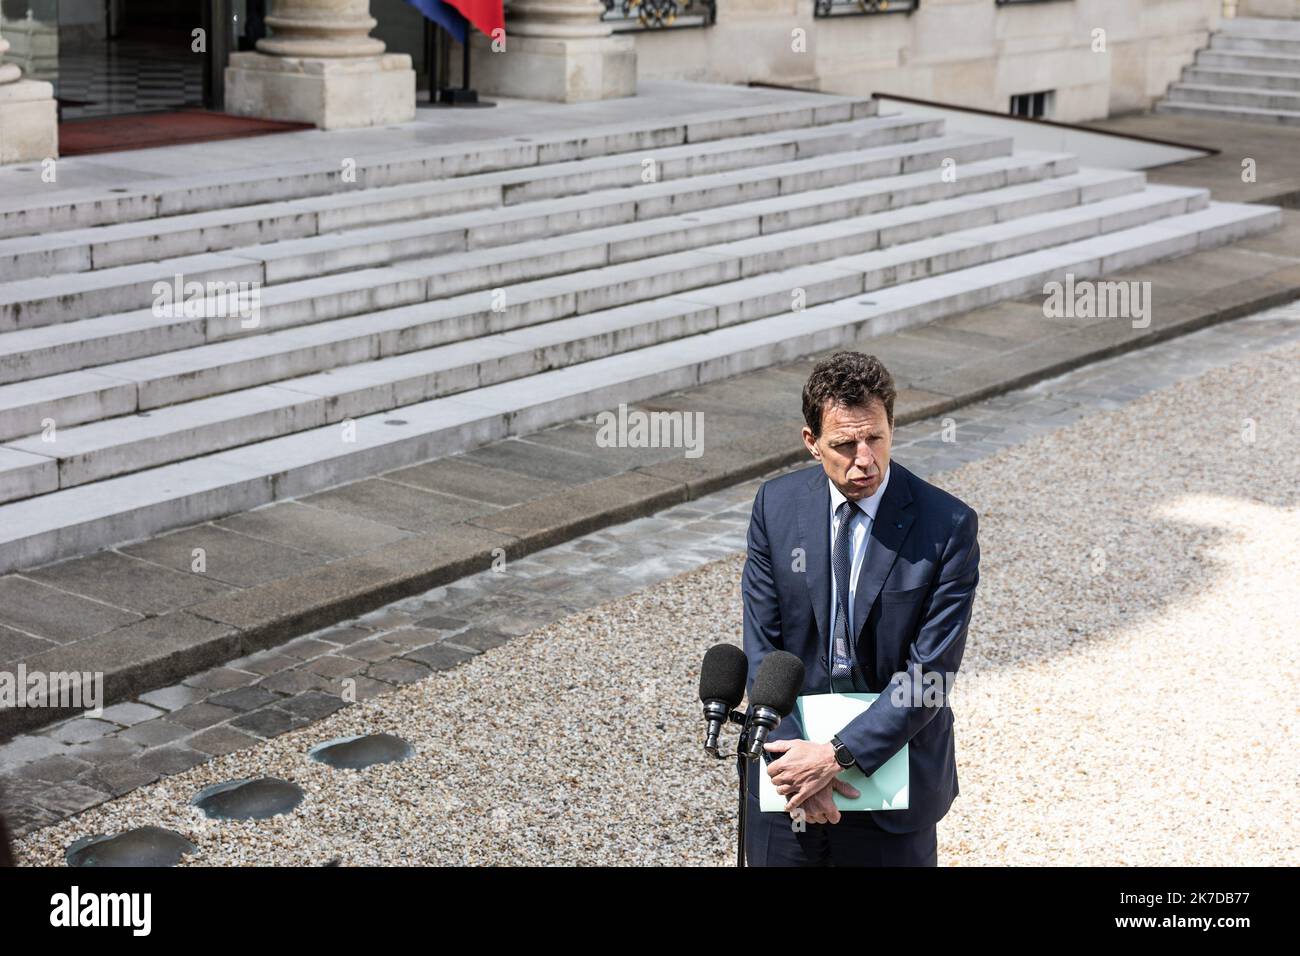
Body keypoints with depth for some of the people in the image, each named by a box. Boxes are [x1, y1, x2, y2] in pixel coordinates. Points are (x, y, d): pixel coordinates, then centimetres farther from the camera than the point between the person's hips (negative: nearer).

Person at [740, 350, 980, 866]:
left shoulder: (948, 526, -14)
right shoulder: (776, 505, -5)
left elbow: (929, 672, -15)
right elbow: (761, 647, -4)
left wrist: (838, 756, -20)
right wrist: (795, 759, -14)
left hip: (891, 762, -2)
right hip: (789, 759, 2)